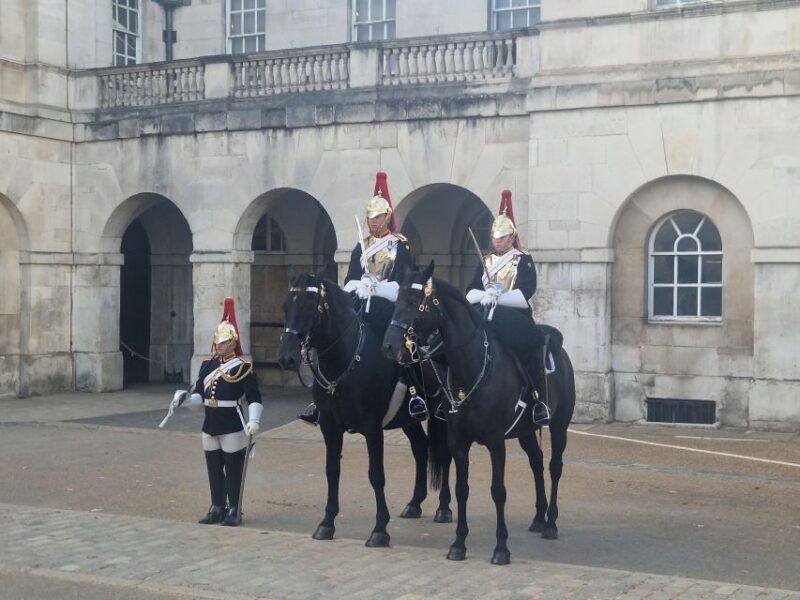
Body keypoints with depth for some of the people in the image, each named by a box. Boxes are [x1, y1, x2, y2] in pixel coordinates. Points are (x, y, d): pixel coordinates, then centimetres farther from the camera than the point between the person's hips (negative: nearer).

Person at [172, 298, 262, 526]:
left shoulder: (243, 367, -6)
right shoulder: (207, 365, 12)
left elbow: (254, 398, -10)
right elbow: (199, 395, 12)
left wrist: (254, 421, -22)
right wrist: (184, 398, -8)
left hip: (232, 425, -6)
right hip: (210, 424, 6)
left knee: (233, 469, 1)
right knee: (214, 468, 11)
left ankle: (233, 511, 9)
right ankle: (217, 508, 22)